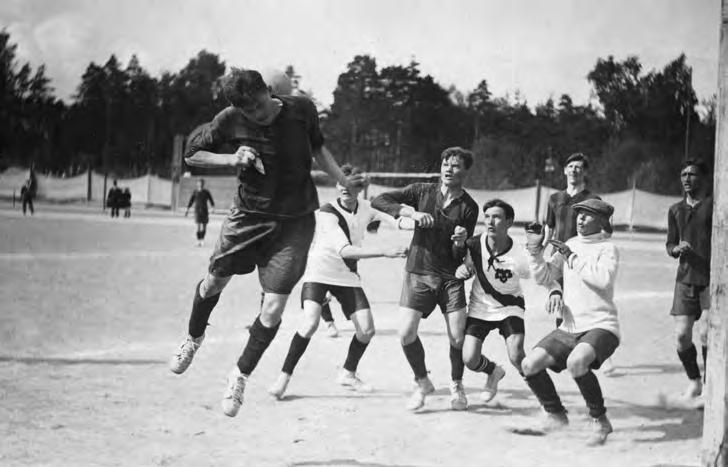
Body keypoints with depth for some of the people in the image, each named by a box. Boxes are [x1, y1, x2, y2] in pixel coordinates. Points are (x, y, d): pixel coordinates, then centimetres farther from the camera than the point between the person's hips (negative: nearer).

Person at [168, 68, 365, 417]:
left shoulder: (302, 110, -11)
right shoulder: (229, 121, -13)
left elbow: (317, 147, 10)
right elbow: (192, 155, -1)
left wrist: (343, 180, 1)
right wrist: (232, 159, -17)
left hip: (295, 221, -1)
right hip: (249, 215, 1)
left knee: (273, 310, -5)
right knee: (213, 283, 16)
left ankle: (241, 374, 18)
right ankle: (193, 339, 49)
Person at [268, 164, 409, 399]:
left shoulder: (366, 207, -3)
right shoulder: (326, 213, -21)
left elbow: (392, 217, 16)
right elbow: (344, 250, -32)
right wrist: (383, 251, -40)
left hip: (347, 275, 5)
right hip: (319, 272, -5)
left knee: (367, 329, -3)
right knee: (310, 322, -24)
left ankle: (348, 374, 22)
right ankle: (284, 376, -11)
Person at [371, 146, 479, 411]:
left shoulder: (468, 207, -1)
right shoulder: (422, 192, 0)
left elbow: (461, 255, -2)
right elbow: (378, 201, -5)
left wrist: (460, 242, -25)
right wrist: (411, 212, -17)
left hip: (450, 276, 0)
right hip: (418, 273, 0)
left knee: (458, 338, -9)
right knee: (406, 334, -10)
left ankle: (456, 386, 19)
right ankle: (422, 383, 16)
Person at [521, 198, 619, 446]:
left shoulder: (608, 249, -3)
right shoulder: (569, 245, 14)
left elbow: (604, 278, -23)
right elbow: (544, 277, 11)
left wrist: (572, 257, -18)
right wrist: (535, 253, -4)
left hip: (601, 326, -6)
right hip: (569, 328, 6)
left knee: (576, 362, -35)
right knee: (529, 365, -7)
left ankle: (600, 421, -14)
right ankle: (556, 414, 16)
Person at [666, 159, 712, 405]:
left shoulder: (714, 204, -1)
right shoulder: (676, 210, 13)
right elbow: (669, 244, 18)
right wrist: (677, 249, -6)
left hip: (713, 277, -4)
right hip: (685, 279, 4)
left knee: (707, 333, -15)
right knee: (681, 335, -1)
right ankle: (694, 382, 22)